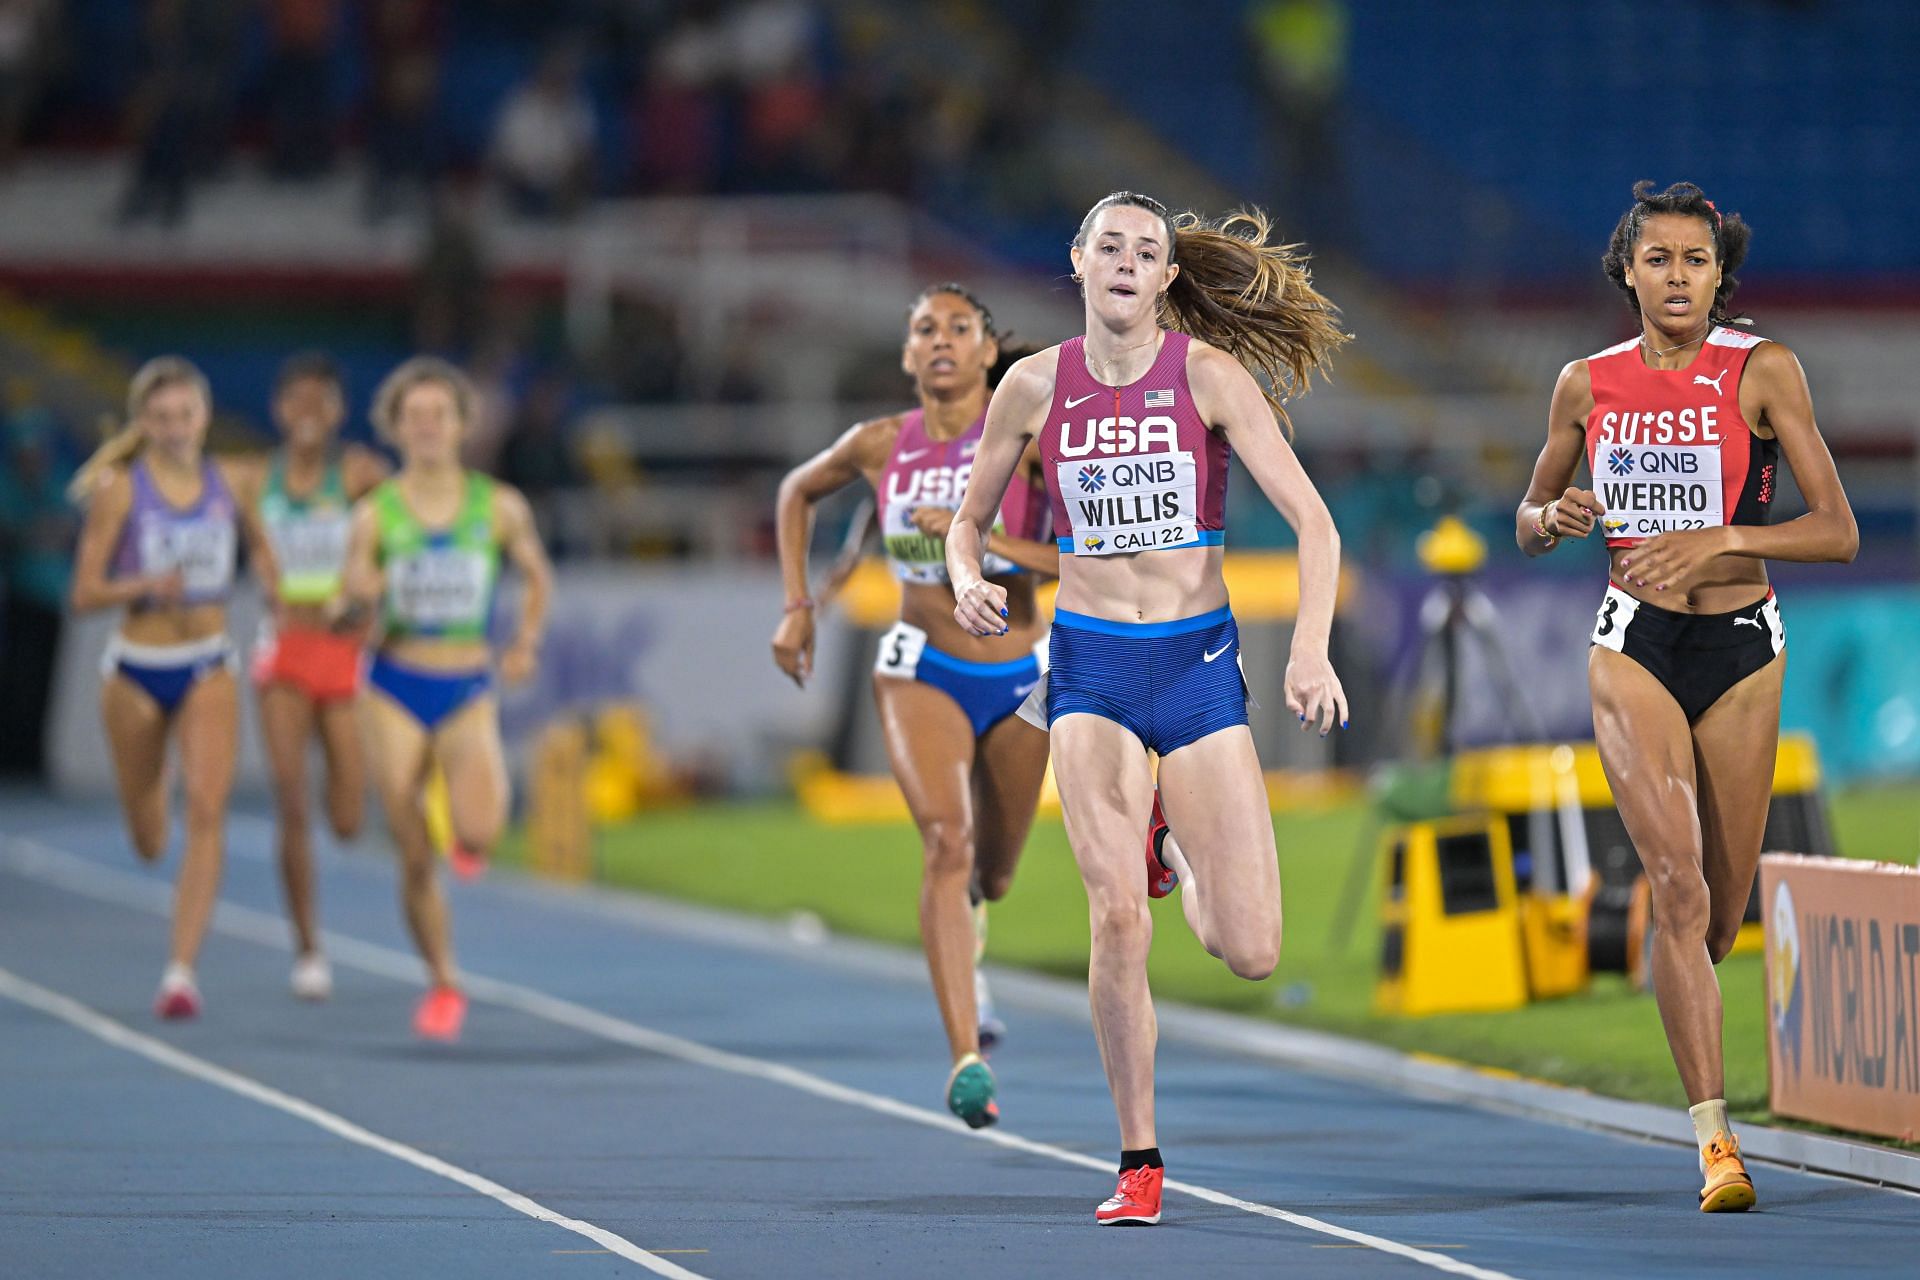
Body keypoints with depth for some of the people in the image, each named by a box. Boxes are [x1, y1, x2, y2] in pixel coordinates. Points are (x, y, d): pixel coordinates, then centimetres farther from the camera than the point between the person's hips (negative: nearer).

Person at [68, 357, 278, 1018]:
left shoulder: (230, 482, 1)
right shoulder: (120, 489, -8)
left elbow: (258, 545, 22)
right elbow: (85, 592, -10)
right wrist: (146, 586, -28)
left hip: (208, 669, 1)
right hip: (138, 666, -1)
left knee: (207, 811, -18)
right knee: (148, 841, 12)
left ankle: (182, 970, -19)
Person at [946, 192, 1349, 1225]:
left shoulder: (1210, 374, -6)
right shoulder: (1035, 385, 1)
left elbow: (1313, 523, -10)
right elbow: (968, 519, 14)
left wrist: (1310, 651, -24)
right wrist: (967, 582, -9)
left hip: (1199, 662, -1)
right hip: (1088, 666, 1)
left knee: (1249, 953, -6)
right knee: (1118, 916, -19)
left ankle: (1184, 858, 31)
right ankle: (1138, 1162, -4)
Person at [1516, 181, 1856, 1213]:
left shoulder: (1761, 372, -5)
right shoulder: (1588, 385, 3)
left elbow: (1838, 531, -10)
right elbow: (1528, 522, 17)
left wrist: (1720, 538, -23)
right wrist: (1555, 518, -6)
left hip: (1742, 655, 0)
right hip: (1633, 650, 0)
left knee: (1720, 914, 8)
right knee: (1680, 887, -18)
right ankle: (1716, 1141, -21)